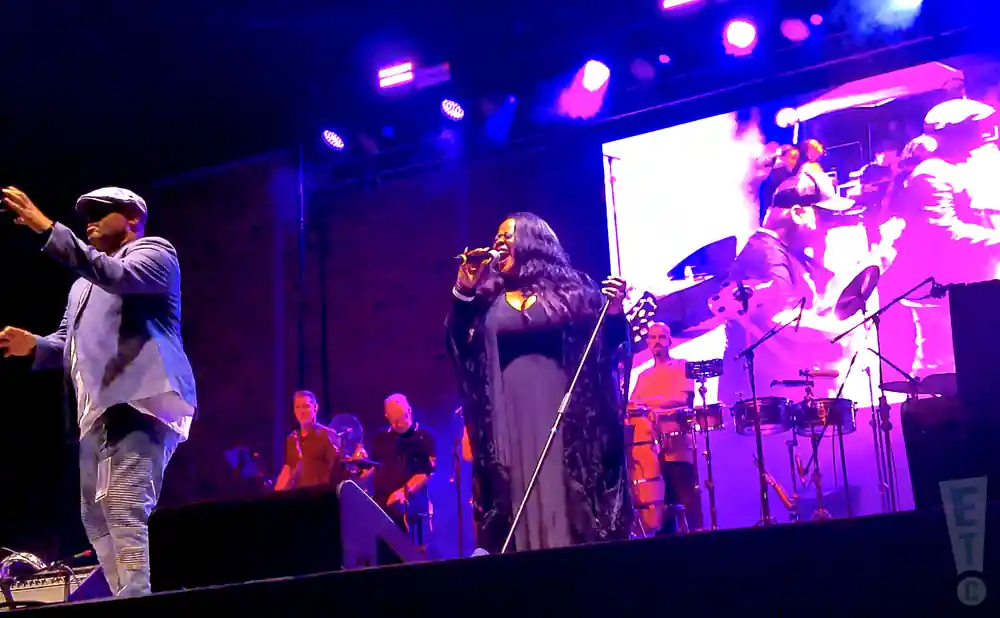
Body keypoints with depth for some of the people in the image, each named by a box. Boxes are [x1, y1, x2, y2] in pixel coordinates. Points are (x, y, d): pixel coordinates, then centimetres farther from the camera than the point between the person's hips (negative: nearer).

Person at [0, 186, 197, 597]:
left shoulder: (155, 251, 7)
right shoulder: (85, 283, 32)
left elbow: (117, 276, -16)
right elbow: (68, 343, 26)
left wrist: (48, 229, -20)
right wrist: (33, 345, 2)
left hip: (138, 401, -9)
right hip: (98, 410, 9)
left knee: (125, 514, -21)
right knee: (98, 519, 6)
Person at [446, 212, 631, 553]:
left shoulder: (572, 289, 7)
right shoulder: (487, 300, 13)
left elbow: (606, 343, 4)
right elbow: (460, 349, 3)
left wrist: (614, 310, -15)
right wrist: (463, 293, -6)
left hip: (566, 411, -2)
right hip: (512, 418, 2)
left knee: (570, 493, -6)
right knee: (521, 498, -2)